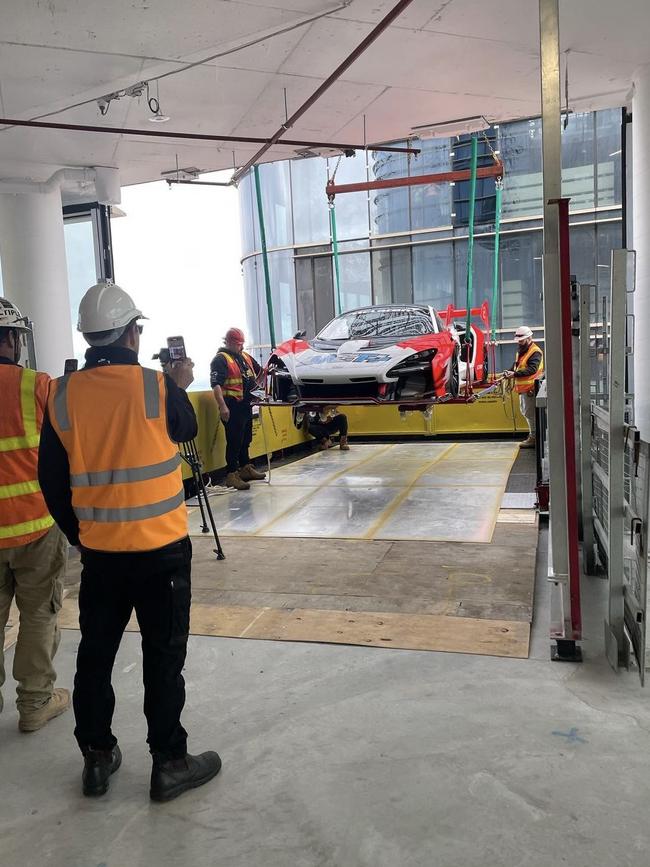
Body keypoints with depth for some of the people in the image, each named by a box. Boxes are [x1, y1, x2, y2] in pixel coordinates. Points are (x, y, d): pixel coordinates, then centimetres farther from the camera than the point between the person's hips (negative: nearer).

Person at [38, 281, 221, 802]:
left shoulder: (63, 395, -3)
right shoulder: (156, 387, -13)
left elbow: (52, 481, 3)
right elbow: (186, 431, 8)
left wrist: (78, 533, 16)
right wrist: (180, 387, 24)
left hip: (99, 550, 4)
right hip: (161, 548, -3)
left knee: (96, 653, 17)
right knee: (163, 657, 8)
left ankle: (98, 758, 31)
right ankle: (170, 764, 20)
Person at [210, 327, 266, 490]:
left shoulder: (245, 357, 17)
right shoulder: (220, 359, -9)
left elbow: (258, 373, 34)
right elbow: (216, 385, -20)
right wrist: (222, 406, -27)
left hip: (246, 405, 9)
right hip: (232, 407, -9)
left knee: (246, 439, 18)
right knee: (234, 441, -8)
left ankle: (246, 468, 31)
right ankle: (231, 475, -3)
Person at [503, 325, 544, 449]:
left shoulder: (535, 352, -14)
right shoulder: (521, 351, 18)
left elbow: (531, 369, -26)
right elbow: (516, 365, 24)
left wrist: (515, 374, -32)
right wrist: (509, 371, 2)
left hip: (530, 387, -10)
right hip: (523, 387, 10)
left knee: (530, 413, -6)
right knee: (525, 412, 17)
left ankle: (534, 438, 1)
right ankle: (532, 434, 29)